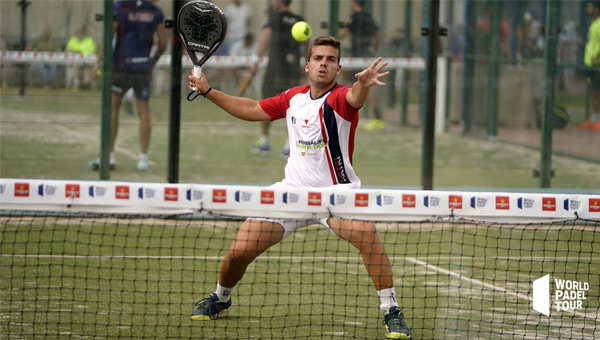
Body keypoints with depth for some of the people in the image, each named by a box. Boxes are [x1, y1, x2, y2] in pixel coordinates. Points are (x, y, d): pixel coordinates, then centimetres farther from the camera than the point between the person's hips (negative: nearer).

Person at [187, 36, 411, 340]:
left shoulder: (339, 98, -14)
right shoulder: (293, 97, 5)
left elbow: (355, 97, -40)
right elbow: (252, 110, 20)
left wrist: (364, 84, -64)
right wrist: (208, 91, 19)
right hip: (292, 189, 5)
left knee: (366, 233, -34)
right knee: (239, 250, -2)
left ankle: (391, 311, -22)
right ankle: (220, 298, 31)